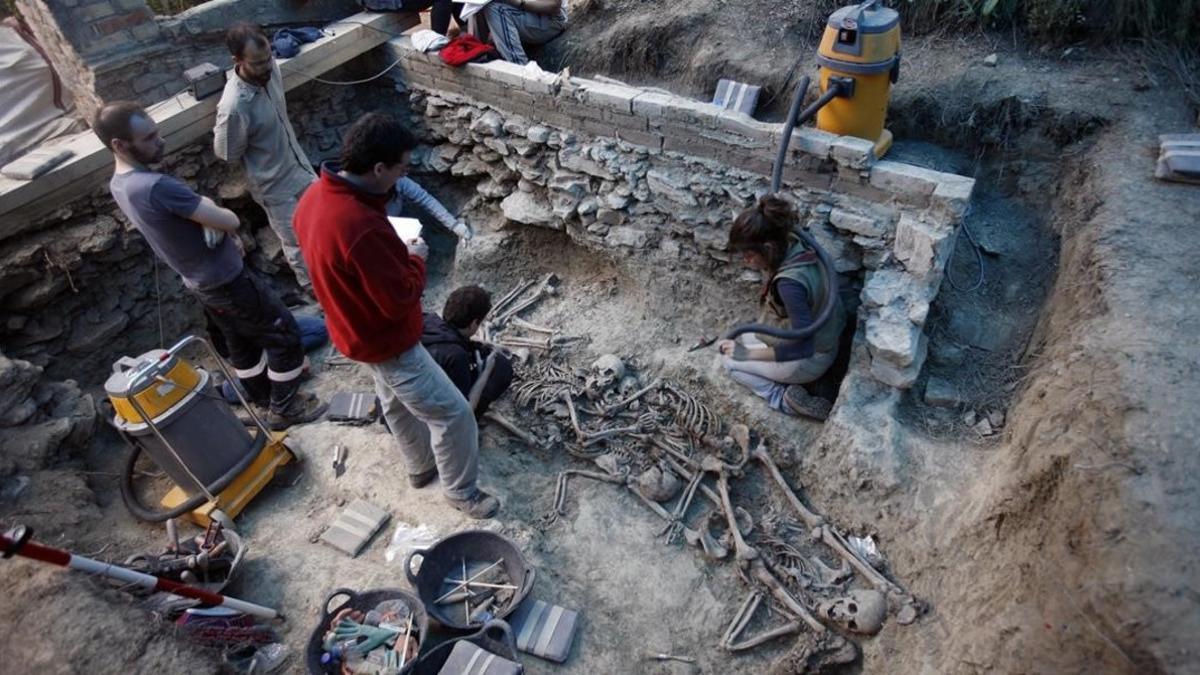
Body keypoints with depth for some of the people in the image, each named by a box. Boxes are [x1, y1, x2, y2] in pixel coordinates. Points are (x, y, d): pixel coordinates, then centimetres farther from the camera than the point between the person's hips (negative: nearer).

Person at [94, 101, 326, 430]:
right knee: (285, 336, 6)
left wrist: (209, 216, -5)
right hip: (227, 280, -9)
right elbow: (229, 221, -26)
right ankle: (284, 409, 17)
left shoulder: (118, 184, 2)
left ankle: (264, 399, 41)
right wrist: (220, 216, -5)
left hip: (199, 283, 10)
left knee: (241, 343, 24)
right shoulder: (156, 186, -31)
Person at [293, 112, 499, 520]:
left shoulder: (316, 196, -7)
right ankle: (461, 491, 26)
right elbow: (400, 299, -29)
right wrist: (415, 258, -12)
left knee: (396, 403, 29)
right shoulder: (362, 228, -38)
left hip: (356, 330, 10)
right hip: (386, 342, -10)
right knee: (453, 414, 5)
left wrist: (396, 252, 2)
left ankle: (421, 467, 51)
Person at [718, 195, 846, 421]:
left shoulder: (790, 282, -36)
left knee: (729, 359, 2)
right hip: (821, 336, 9)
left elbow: (802, 347, -32)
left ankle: (785, 400, -3)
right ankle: (790, 394, 10)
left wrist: (747, 353, -24)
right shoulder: (795, 247, -10)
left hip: (811, 358, -9)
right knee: (738, 342, 19)